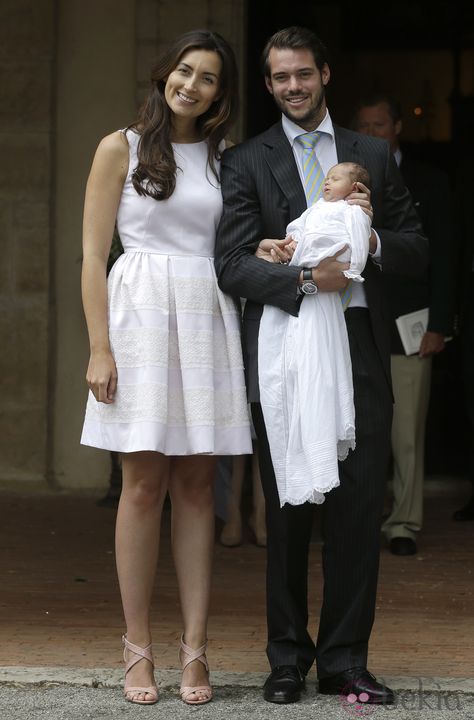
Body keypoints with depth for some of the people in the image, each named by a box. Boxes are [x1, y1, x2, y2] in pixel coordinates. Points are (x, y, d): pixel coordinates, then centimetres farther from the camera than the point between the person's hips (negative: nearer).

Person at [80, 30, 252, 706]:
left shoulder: (225, 158, 15)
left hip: (209, 320, 3)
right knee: (145, 482, -3)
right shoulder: (121, 149, 4)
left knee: (197, 484, 3)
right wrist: (99, 348, -8)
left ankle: (195, 648, 4)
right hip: (141, 315, -3)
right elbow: (94, 255, 0)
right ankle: (138, 648, 3)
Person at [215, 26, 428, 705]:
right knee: (287, 513, 4)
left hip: (360, 348, 2)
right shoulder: (245, 161, 6)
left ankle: (345, 659, 9)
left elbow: (419, 252, 14)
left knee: (359, 509, 0)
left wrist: (374, 241, -7)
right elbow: (232, 266, -4)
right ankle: (288, 658, 14)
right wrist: (308, 276, -19)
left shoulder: (374, 156, 15)